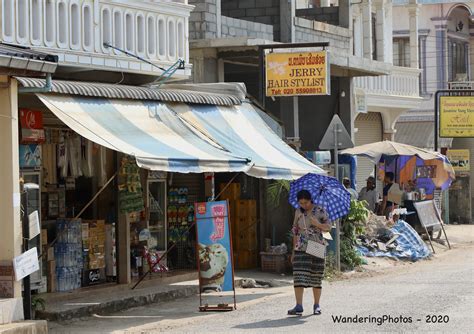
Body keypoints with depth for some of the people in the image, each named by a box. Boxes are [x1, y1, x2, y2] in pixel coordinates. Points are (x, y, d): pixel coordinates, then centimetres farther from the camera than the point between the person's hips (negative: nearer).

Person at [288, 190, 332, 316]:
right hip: (301, 249, 1)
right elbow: (295, 232, 14)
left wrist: (318, 224, -18)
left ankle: (317, 306, 16)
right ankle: (299, 307, -14)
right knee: (299, 277, -11)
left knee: (316, 278, 5)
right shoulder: (299, 212, 8)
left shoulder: (320, 211, 1)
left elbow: (328, 227, 3)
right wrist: (293, 251, 13)